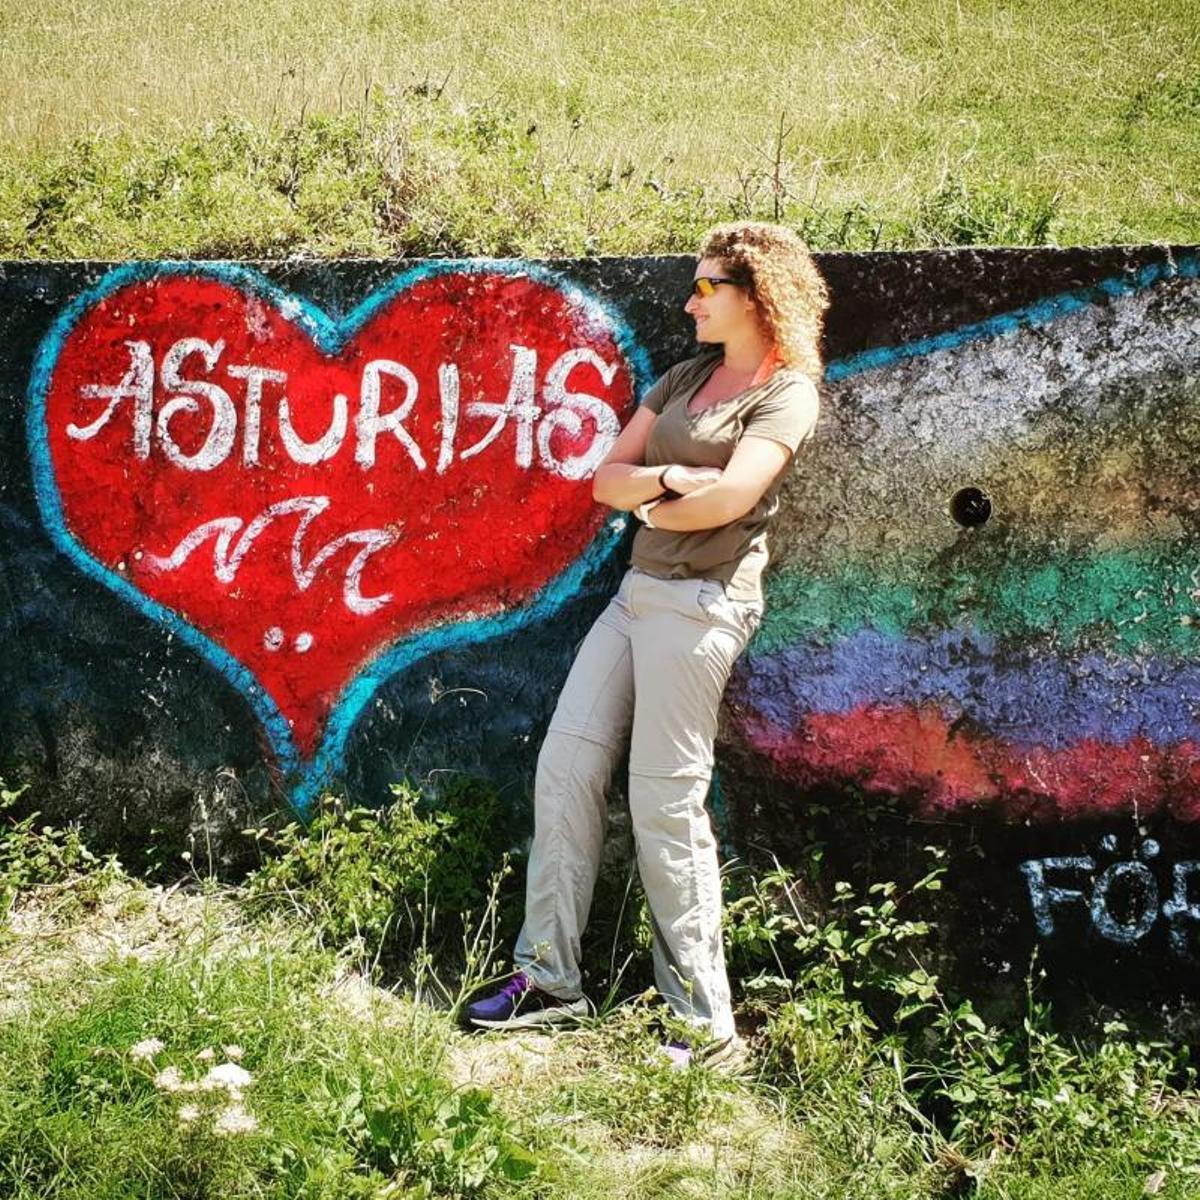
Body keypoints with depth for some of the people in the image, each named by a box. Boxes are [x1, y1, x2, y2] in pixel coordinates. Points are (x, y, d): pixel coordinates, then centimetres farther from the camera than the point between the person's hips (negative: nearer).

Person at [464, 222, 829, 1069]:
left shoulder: (787, 393, -5)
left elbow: (730, 499, -20)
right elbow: (607, 478, 10)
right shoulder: (686, 378, 18)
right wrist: (669, 479, -10)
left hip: (702, 602, -8)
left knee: (665, 805, -8)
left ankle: (709, 1027, 1)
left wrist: (651, 506, -3)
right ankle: (550, 976, 13)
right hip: (640, 589, 8)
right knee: (565, 766, 4)